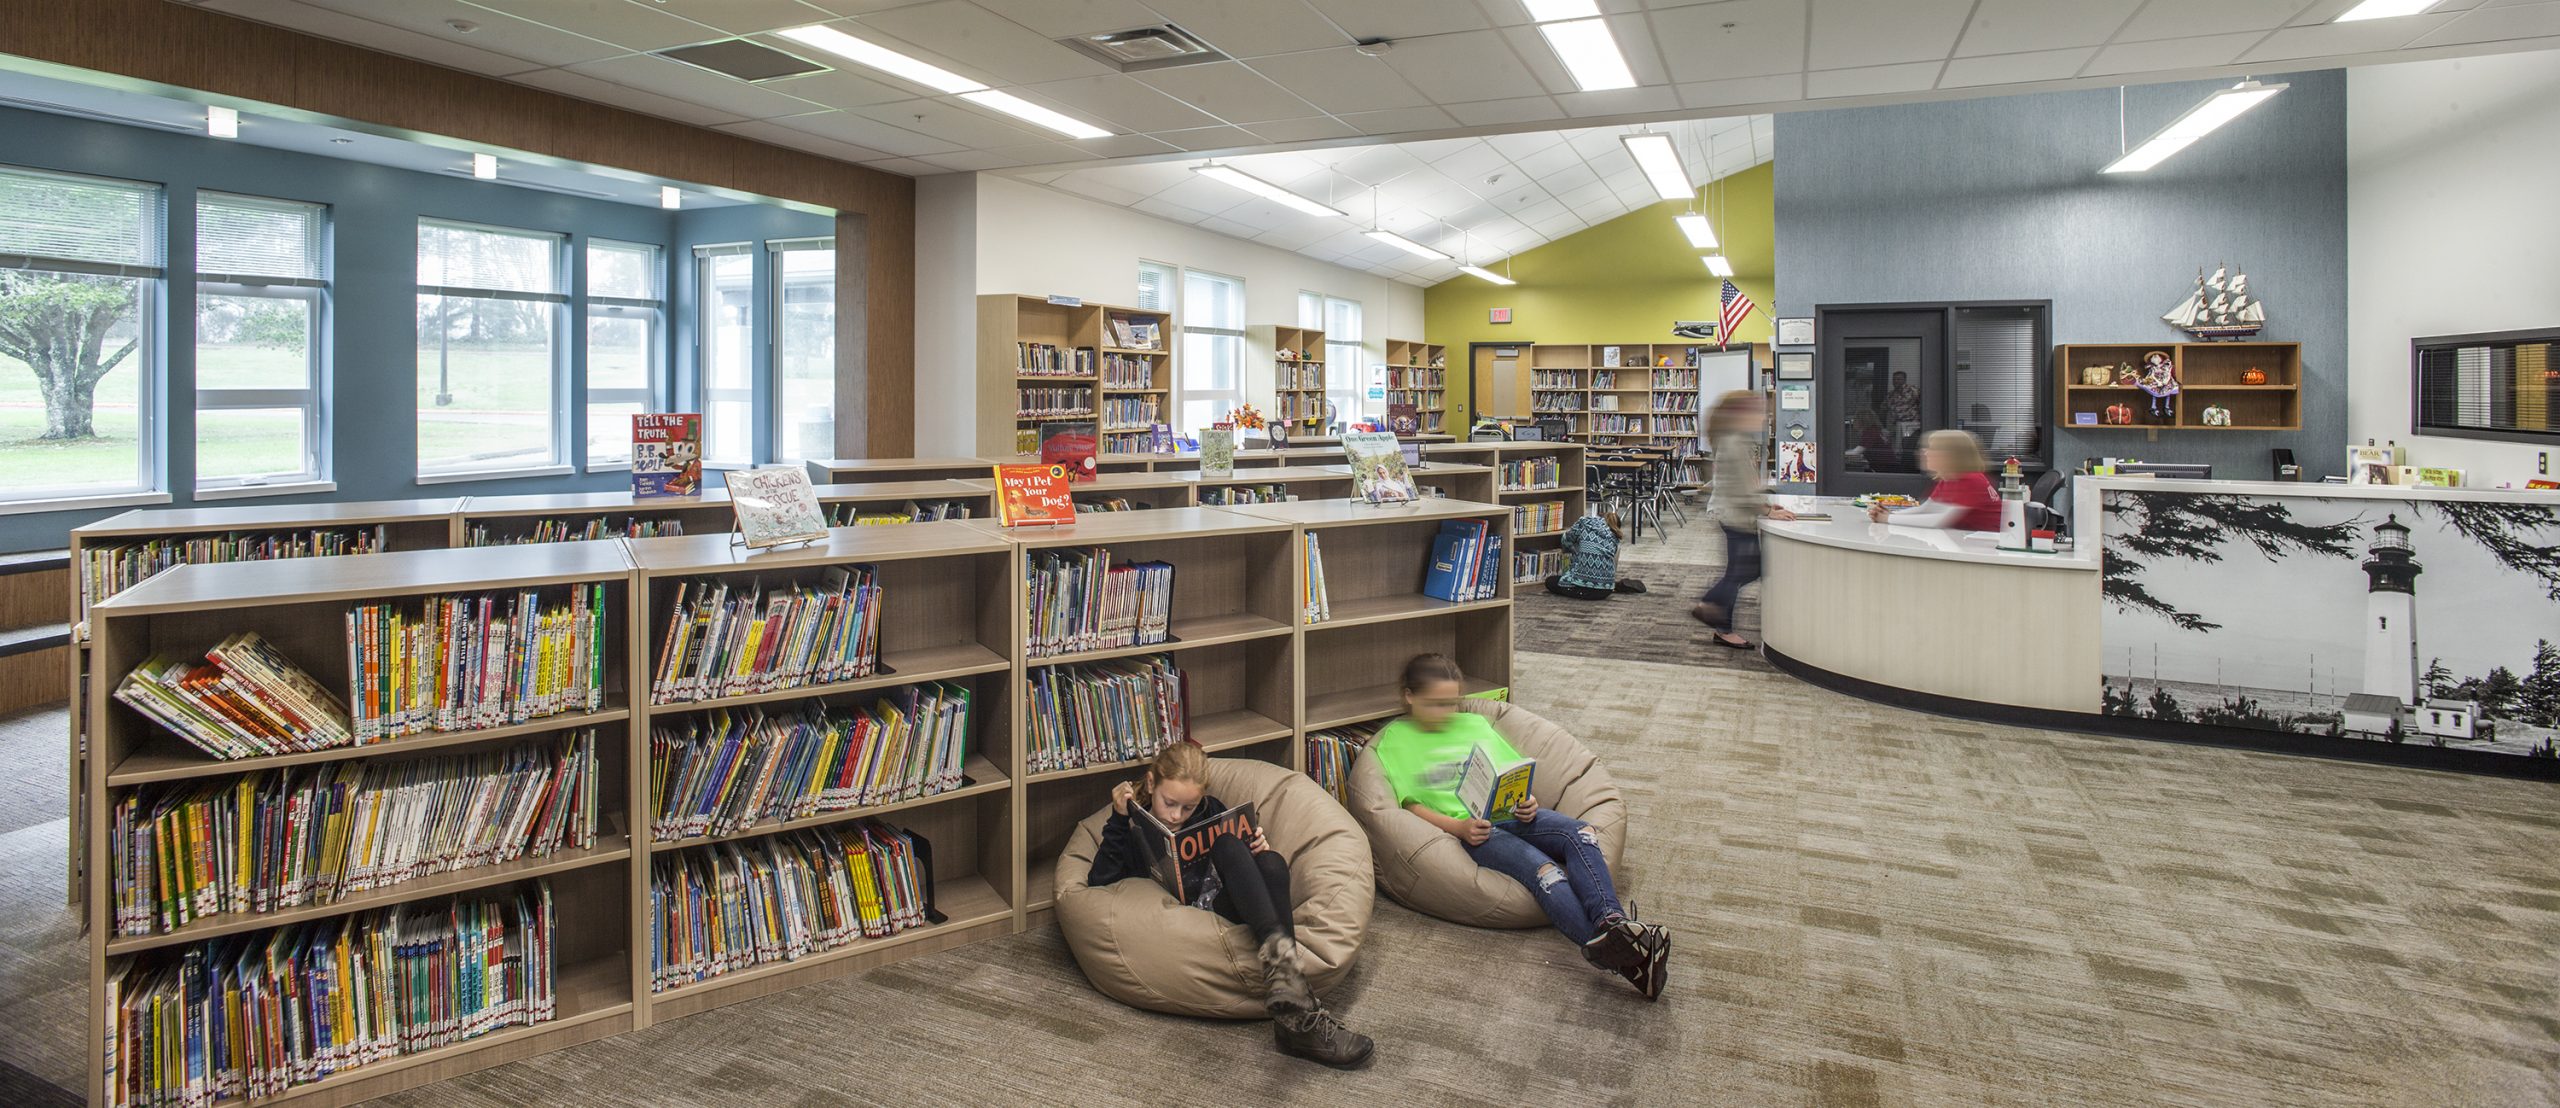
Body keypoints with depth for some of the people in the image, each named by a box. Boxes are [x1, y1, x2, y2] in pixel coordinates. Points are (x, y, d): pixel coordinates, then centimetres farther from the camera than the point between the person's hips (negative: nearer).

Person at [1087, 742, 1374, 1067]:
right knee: (1226, 844, -27)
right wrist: (1119, 819, -10)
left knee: (1271, 864, -29)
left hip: (1226, 907, 4)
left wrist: (1257, 846, -2)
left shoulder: (1211, 812, 20)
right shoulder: (1131, 823, 9)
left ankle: (1295, 1018, -42)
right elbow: (1100, 883, -5)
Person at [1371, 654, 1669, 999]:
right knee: (1542, 869, -34)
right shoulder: (1395, 739, 10)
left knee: (1579, 832, -27)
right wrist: (1459, 827, -16)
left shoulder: (1476, 723, 25)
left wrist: (1527, 803, 0)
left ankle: (1611, 921, -48)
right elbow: (1411, 805, 1)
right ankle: (1611, 952, -53)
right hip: (1468, 830, -6)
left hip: (1511, 815, 6)